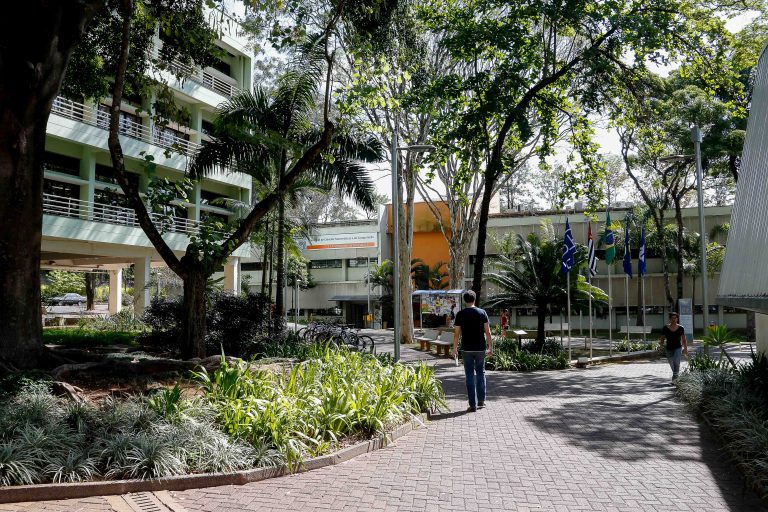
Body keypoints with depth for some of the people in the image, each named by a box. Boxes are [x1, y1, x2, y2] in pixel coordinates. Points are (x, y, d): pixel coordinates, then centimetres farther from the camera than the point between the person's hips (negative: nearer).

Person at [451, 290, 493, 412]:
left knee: (470, 376, 3)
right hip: (480, 349, 1)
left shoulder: (460, 314, -3)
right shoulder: (482, 313, -1)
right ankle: (481, 401, 20)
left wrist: (455, 349, 7)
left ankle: (473, 405, 3)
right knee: (481, 373, 17)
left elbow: (457, 333, -3)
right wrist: (490, 347, 4)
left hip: (467, 349, -1)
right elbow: (487, 332, -3)